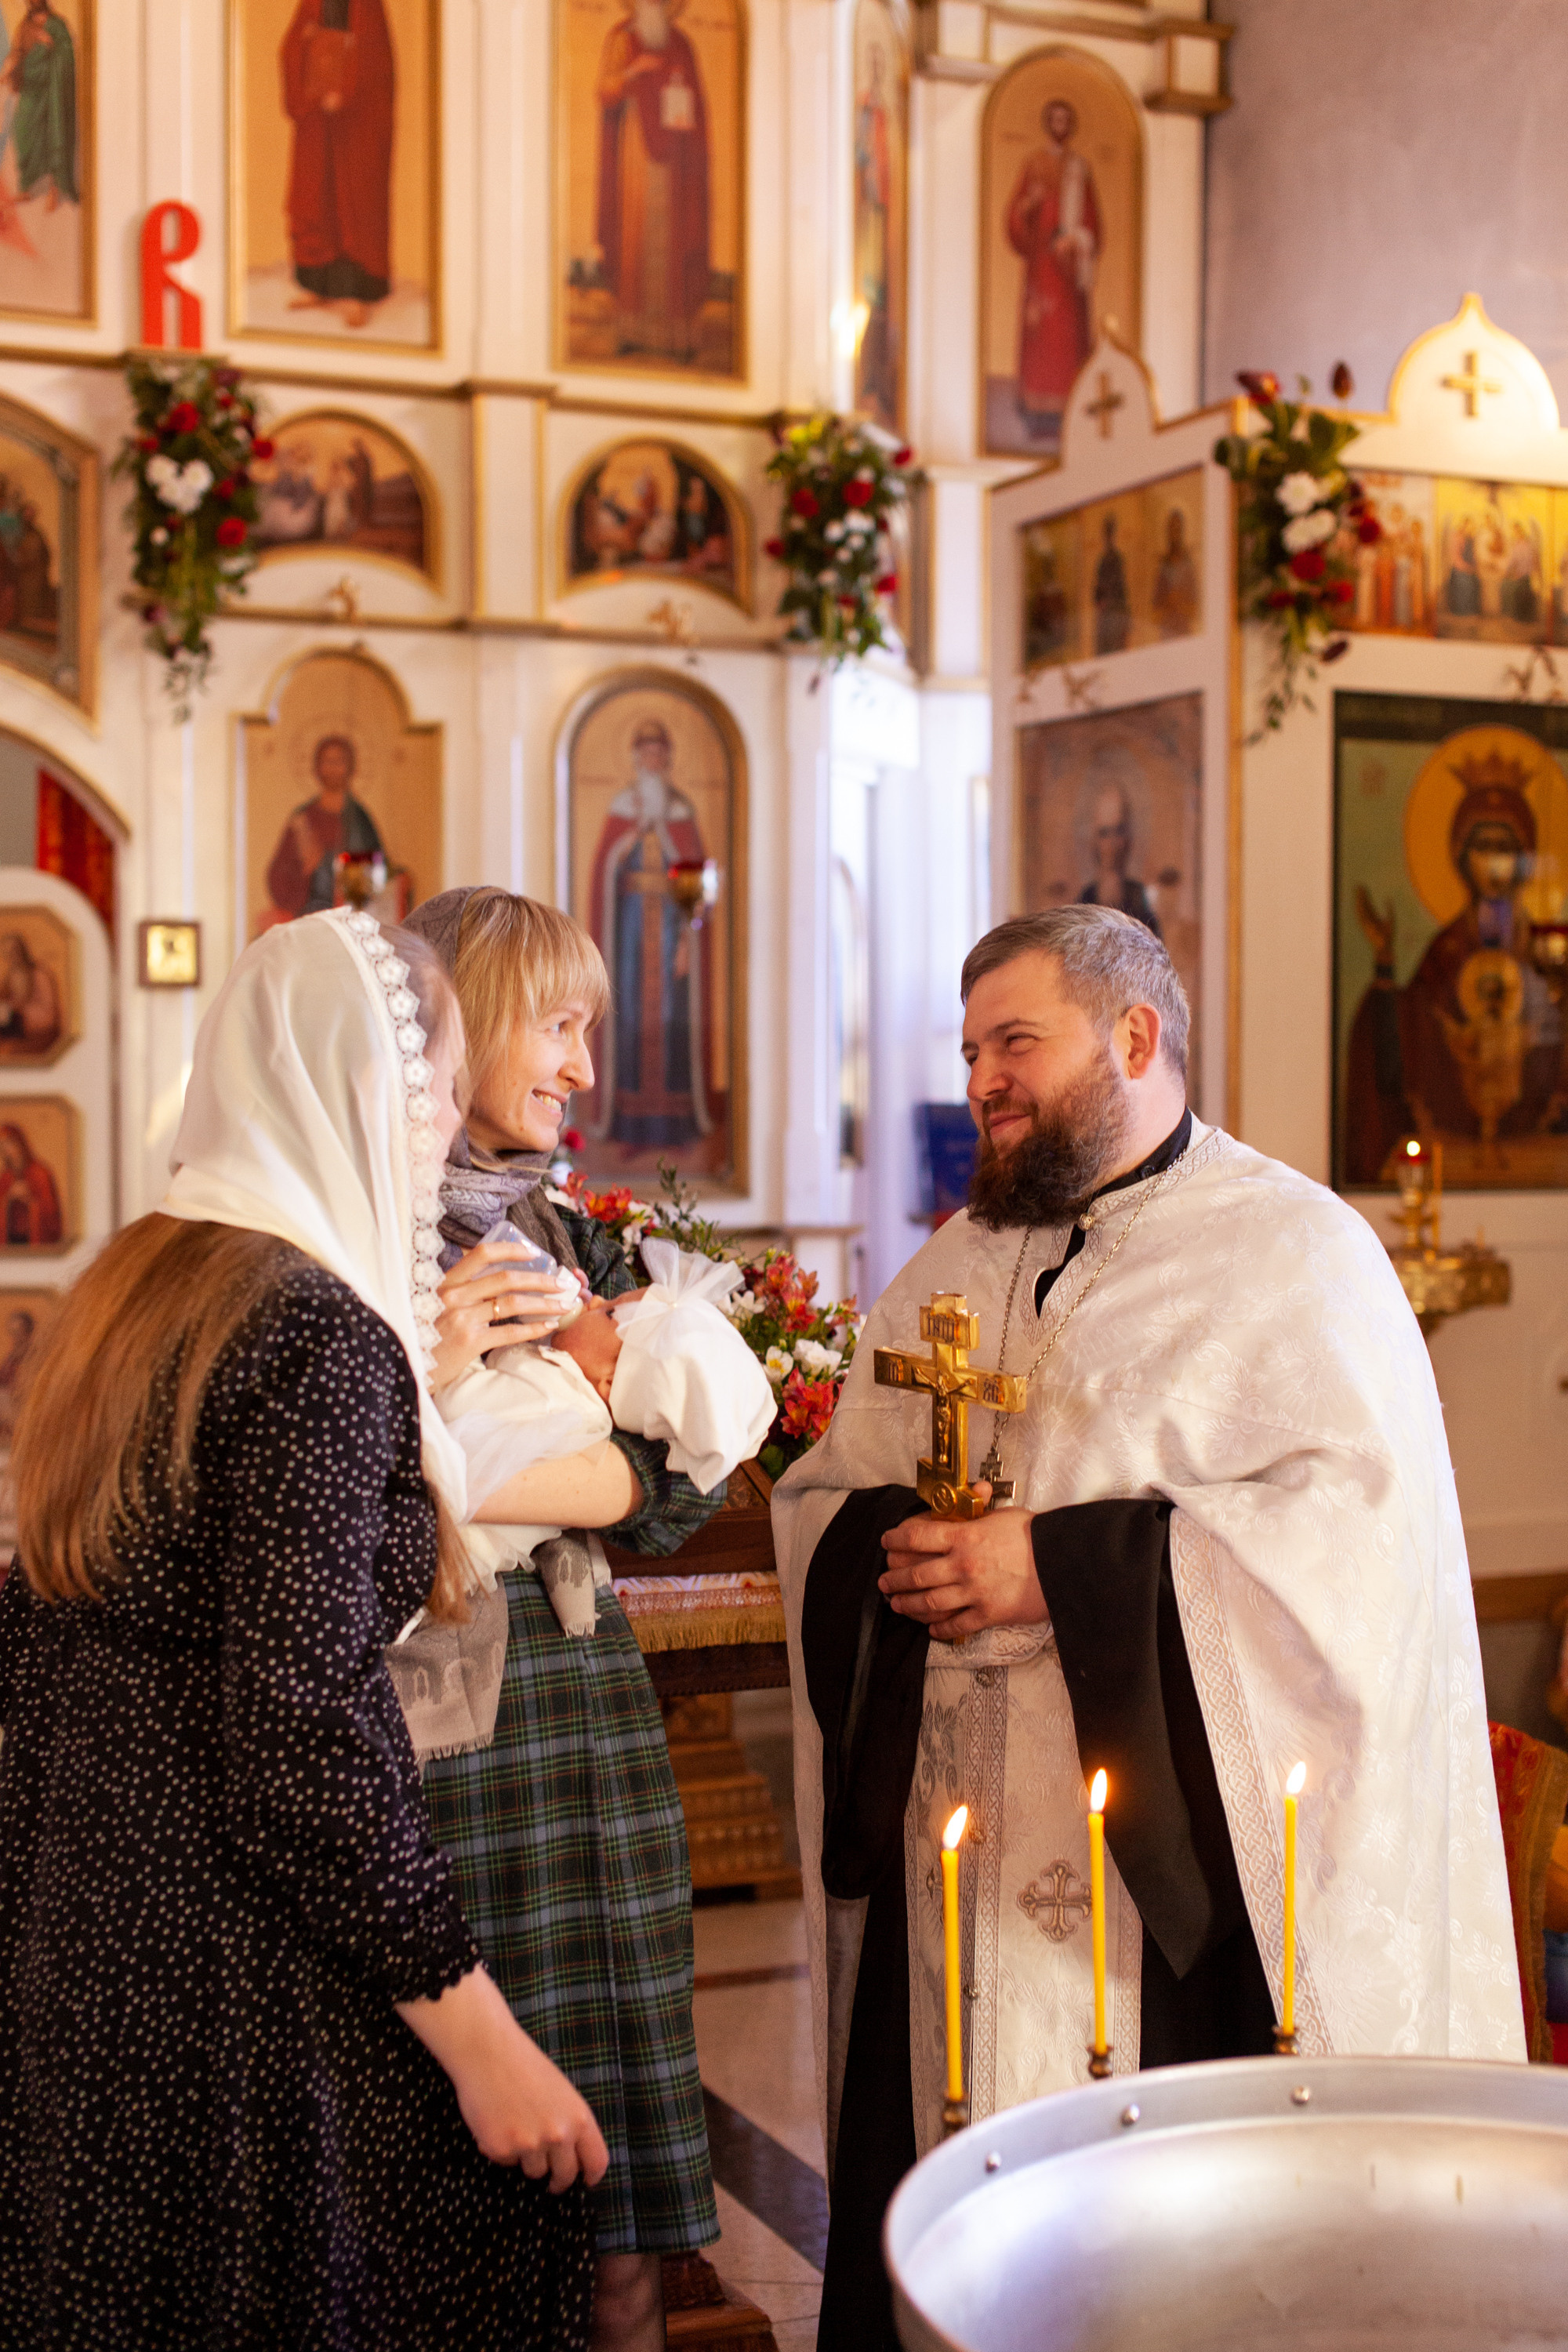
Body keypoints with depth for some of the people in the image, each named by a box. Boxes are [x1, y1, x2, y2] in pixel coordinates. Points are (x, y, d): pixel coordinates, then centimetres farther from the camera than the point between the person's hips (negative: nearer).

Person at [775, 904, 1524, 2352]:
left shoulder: (1295, 1253, -2)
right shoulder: (946, 1278, 17)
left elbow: (1361, 1523, -15)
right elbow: (820, 1495, 19)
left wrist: (1060, 1569, -18)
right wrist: (888, 1550, -6)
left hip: (1180, 1873, -5)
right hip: (949, 1856, 5)